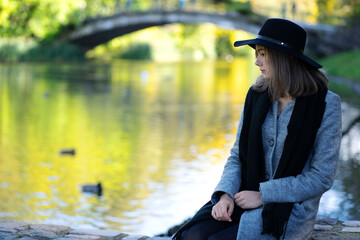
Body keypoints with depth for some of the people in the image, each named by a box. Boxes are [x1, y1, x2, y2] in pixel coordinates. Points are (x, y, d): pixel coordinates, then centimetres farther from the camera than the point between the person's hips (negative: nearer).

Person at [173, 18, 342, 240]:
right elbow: (237, 156, 11)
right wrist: (225, 194, -9)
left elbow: (321, 178, -10)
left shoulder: (326, 104, -8)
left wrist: (263, 195, -13)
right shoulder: (257, 95, 7)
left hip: (290, 212, -5)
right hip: (245, 200, 5)